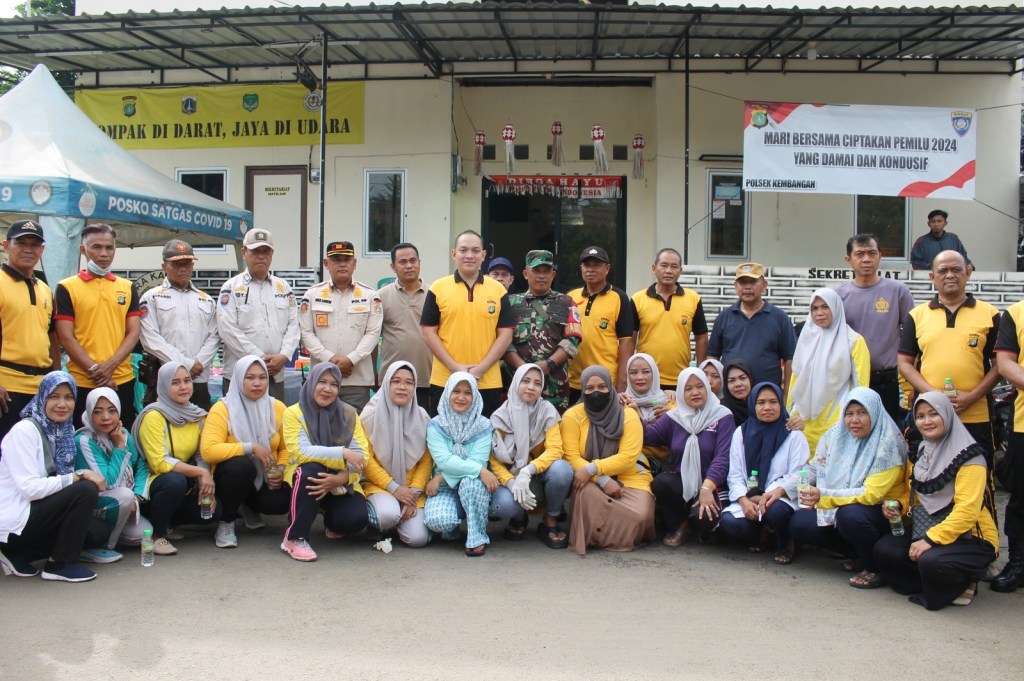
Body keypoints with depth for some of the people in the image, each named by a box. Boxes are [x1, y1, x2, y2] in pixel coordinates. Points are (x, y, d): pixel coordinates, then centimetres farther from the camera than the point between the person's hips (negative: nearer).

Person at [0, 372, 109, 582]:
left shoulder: (64, 430, 8)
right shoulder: (24, 430, -17)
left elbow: (58, 480, 5)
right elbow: (30, 487, -24)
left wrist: (85, 476, -14)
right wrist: (78, 476, -23)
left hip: (33, 511, 9)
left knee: (97, 533, 4)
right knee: (86, 490, -22)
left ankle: (18, 554, 9)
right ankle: (59, 565, -9)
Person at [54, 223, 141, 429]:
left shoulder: (128, 287, 10)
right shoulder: (67, 288, 1)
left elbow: (133, 332, 4)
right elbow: (66, 338, -5)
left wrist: (110, 365, -11)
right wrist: (94, 370, -13)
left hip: (123, 380, 3)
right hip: (82, 382, -3)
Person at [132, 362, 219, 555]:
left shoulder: (197, 415, 4)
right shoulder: (153, 416, -17)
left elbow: (202, 456, 3)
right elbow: (159, 463, -23)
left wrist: (206, 482, -15)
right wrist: (200, 472, -25)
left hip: (185, 484, 6)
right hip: (151, 483, -6)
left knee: (214, 510, -16)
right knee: (175, 481, -36)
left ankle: (165, 524, 11)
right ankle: (155, 534, -12)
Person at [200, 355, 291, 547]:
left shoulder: (277, 408, -2)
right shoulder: (222, 409, -14)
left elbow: (286, 447, 4)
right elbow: (208, 451, -27)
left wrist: (281, 470, -17)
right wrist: (251, 447, -30)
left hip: (265, 480, 3)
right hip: (231, 475, -3)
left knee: (283, 501, -27)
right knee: (242, 464, -37)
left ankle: (250, 507, 12)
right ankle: (226, 523, -11)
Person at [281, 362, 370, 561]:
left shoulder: (348, 413, -1)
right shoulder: (294, 413, -8)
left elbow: (361, 454, -10)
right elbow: (300, 451, -22)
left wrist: (341, 478, -29)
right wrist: (342, 453, -30)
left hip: (341, 484, 2)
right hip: (305, 479, -2)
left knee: (357, 519, -25)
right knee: (311, 469, -36)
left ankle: (332, 523, 14)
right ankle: (294, 538, -21)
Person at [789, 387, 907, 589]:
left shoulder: (887, 445, -18)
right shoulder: (836, 435, 0)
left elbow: (871, 494, -25)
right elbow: (815, 470, 2)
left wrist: (824, 496, -35)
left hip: (882, 513, -6)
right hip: (839, 508, 7)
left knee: (849, 514, -36)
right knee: (799, 524, -11)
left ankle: (876, 568, -9)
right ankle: (859, 554, 7)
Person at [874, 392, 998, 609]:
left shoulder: (968, 457, -15)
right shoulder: (922, 452, 10)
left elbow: (967, 510, -23)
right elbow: (917, 495, 20)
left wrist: (930, 539, -28)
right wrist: (899, 505, -3)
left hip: (971, 538, -7)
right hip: (928, 532, 7)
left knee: (930, 561, -35)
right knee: (883, 549, -14)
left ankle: (964, 582, -1)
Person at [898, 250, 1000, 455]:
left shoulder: (989, 315, 6)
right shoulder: (917, 315, 8)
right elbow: (904, 362, 6)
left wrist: (972, 396, -10)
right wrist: (931, 392, -9)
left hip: (976, 417, -1)